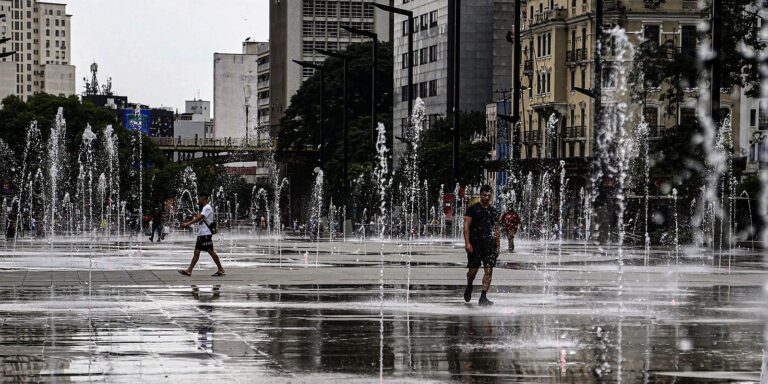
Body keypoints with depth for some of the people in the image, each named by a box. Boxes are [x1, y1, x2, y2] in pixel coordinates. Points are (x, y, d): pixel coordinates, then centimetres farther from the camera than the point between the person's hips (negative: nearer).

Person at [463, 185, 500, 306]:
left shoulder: (494, 212, 14)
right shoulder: (473, 209, 0)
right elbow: (466, 226, -5)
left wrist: (497, 247, 14)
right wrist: (467, 243, -15)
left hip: (489, 243, 3)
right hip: (475, 243, -3)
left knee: (489, 270, -8)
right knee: (473, 269, 2)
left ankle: (483, 297, -10)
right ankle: (469, 286, 34)